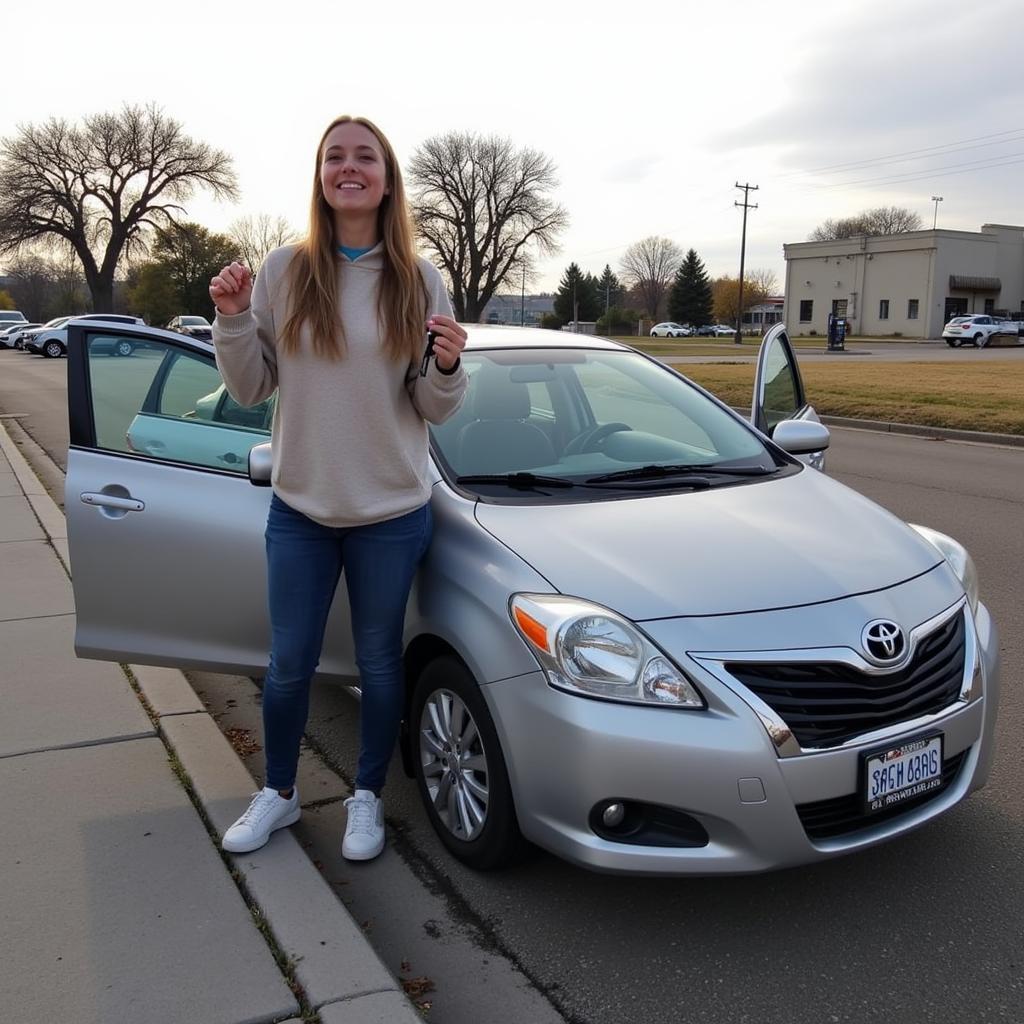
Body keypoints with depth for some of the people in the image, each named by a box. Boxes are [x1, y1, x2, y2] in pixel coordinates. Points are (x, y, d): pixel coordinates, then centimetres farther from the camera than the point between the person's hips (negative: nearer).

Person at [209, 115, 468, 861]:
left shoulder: (419, 281, -3)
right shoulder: (284, 270, -3)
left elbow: (433, 409, 0)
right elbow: (251, 389, 1)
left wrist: (447, 367, -20)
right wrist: (234, 321, -14)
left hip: (392, 512, -1)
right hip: (299, 507, 1)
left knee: (378, 663, 12)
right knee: (289, 664, 13)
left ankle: (368, 798, 32)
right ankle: (278, 792, 35)